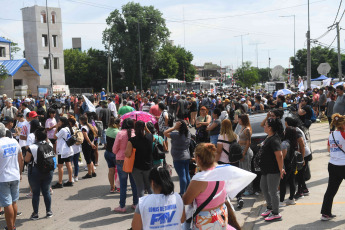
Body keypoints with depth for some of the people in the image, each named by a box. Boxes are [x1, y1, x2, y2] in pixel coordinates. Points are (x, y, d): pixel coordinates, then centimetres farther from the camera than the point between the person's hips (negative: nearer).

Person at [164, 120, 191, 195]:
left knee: (182, 176, -5)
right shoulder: (188, 134, 0)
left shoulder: (177, 135, -20)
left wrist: (174, 128, -16)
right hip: (187, 157, 8)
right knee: (187, 175, 15)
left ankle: (182, 193, 1)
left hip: (178, 159, -8)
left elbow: (165, 133, -17)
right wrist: (185, 125, 5)